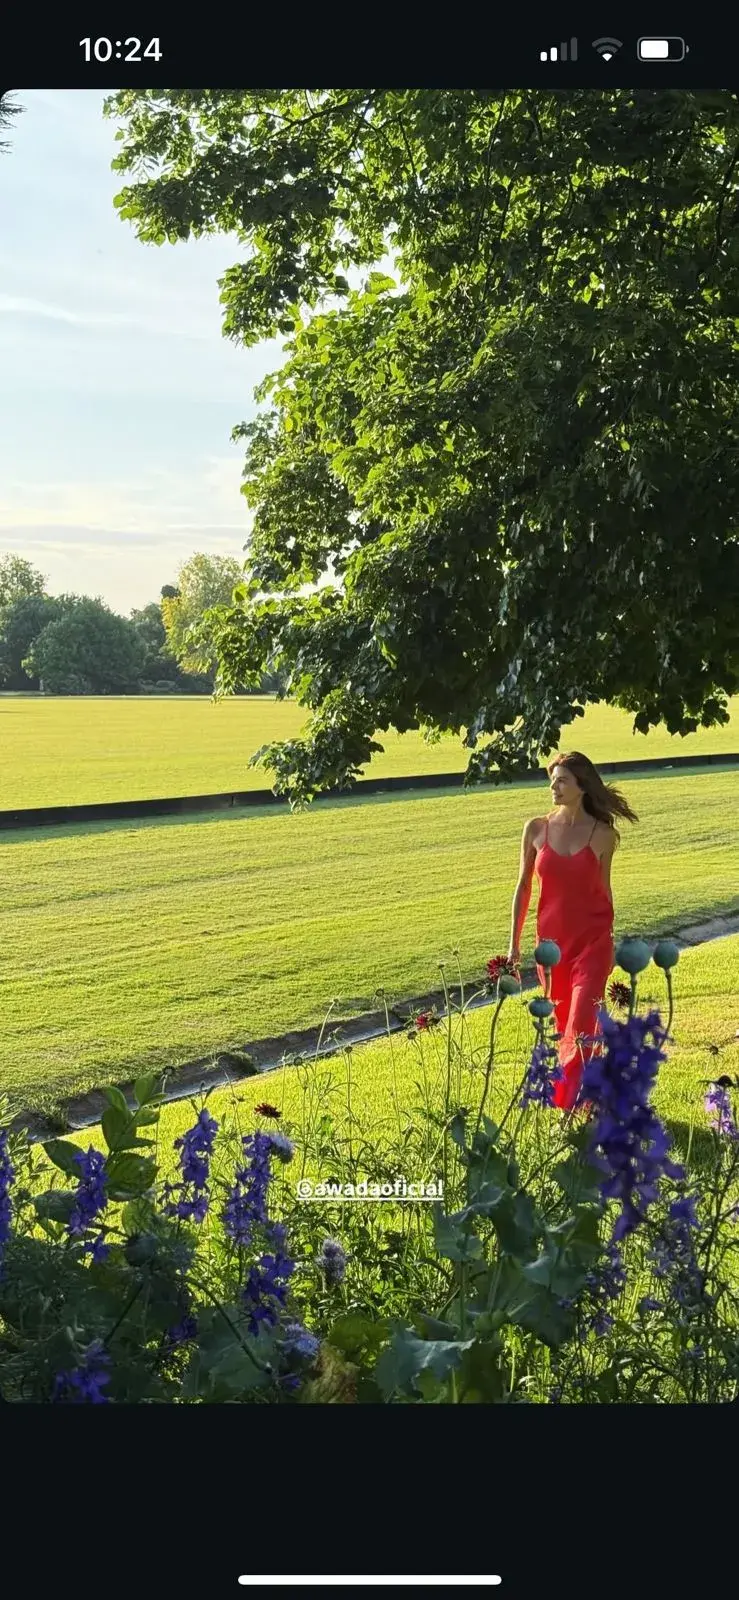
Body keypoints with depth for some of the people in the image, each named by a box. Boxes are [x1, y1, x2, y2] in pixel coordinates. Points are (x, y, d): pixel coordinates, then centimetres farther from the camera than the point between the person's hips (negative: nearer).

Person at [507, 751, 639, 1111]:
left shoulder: (602, 835, -5)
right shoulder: (536, 829, -2)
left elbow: (603, 889, 7)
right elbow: (523, 887, 5)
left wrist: (608, 945, 13)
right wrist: (514, 944, 5)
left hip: (592, 940, -3)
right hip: (551, 940, 3)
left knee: (581, 1023, -10)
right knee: (562, 1024, 13)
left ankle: (571, 1103, -1)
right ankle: (581, 1091, 31)